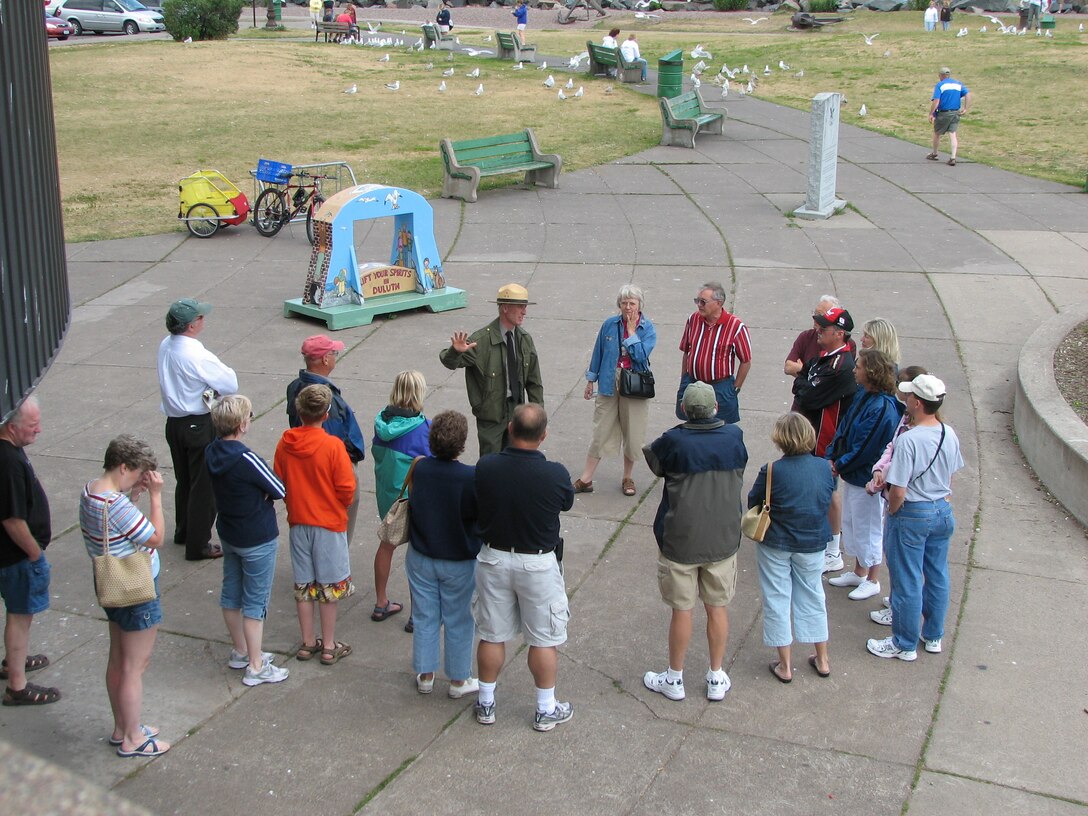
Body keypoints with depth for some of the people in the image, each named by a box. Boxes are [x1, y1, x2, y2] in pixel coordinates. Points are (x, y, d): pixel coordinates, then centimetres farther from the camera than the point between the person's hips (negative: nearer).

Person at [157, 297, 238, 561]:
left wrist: (206, 387, -3)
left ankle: (183, 532, 40)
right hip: (199, 426, -8)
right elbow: (231, 384, -19)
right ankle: (198, 545, 11)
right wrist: (216, 384, 1)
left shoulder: (165, 346, 0)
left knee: (184, 480, 24)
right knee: (204, 486, 4)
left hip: (174, 422, 8)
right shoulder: (197, 355, -25)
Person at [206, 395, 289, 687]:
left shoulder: (213, 452, -6)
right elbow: (281, 490, -19)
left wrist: (260, 493, -10)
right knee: (255, 602, 3)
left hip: (228, 534, 8)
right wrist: (266, 491, 0)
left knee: (231, 594, 20)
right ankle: (256, 668, 13)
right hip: (258, 541, -8)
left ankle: (240, 652, 38)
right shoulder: (247, 460, -29)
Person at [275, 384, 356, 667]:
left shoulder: (285, 443, -7)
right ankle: (329, 646, 16)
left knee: (303, 584, 14)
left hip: (298, 522, 4)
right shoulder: (332, 446, -19)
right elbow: (347, 488, -15)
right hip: (330, 522, -4)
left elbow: (278, 482, 2)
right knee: (329, 585, 8)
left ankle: (307, 642, 24)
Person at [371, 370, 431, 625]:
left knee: (387, 544, 22)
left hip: (386, 493, 6)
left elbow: (376, 452, 4)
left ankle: (381, 604, 34)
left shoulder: (382, 421, -6)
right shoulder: (423, 427, -21)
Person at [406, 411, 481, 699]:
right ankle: (458, 681, 25)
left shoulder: (419, 468, -12)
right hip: (459, 562, -3)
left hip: (420, 558, 3)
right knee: (458, 621, 13)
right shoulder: (472, 477, -25)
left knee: (425, 618, 17)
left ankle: (425, 676, 29)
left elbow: (412, 503, 2)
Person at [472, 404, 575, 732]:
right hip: (538, 564, -2)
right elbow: (567, 503, -1)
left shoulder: (485, 467, -15)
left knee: (492, 636, 16)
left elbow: (477, 504, 2)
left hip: (493, 559, 3)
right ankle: (546, 710, 25)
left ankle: (486, 704, 30)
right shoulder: (555, 475, -21)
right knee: (544, 640, 13)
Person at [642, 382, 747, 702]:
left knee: (682, 610, 9)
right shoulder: (734, 436, -7)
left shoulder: (674, 441, -18)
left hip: (681, 540, -3)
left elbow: (653, 459, 0)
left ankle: (674, 679, 25)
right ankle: (716, 679, 27)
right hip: (723, 540, 3)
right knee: (718, 609, 15)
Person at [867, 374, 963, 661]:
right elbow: (951, 477, 9)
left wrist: (892, 512, -6)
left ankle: (905, 644, 20)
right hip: (943, 511, 7)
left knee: (907, 582, 6)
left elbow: (898, 491, -24)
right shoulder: (950, 435, -3)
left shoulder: (908, 440, -26)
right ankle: (933, 636, 35)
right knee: (938, 576, 19)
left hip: (912, 515, -7)